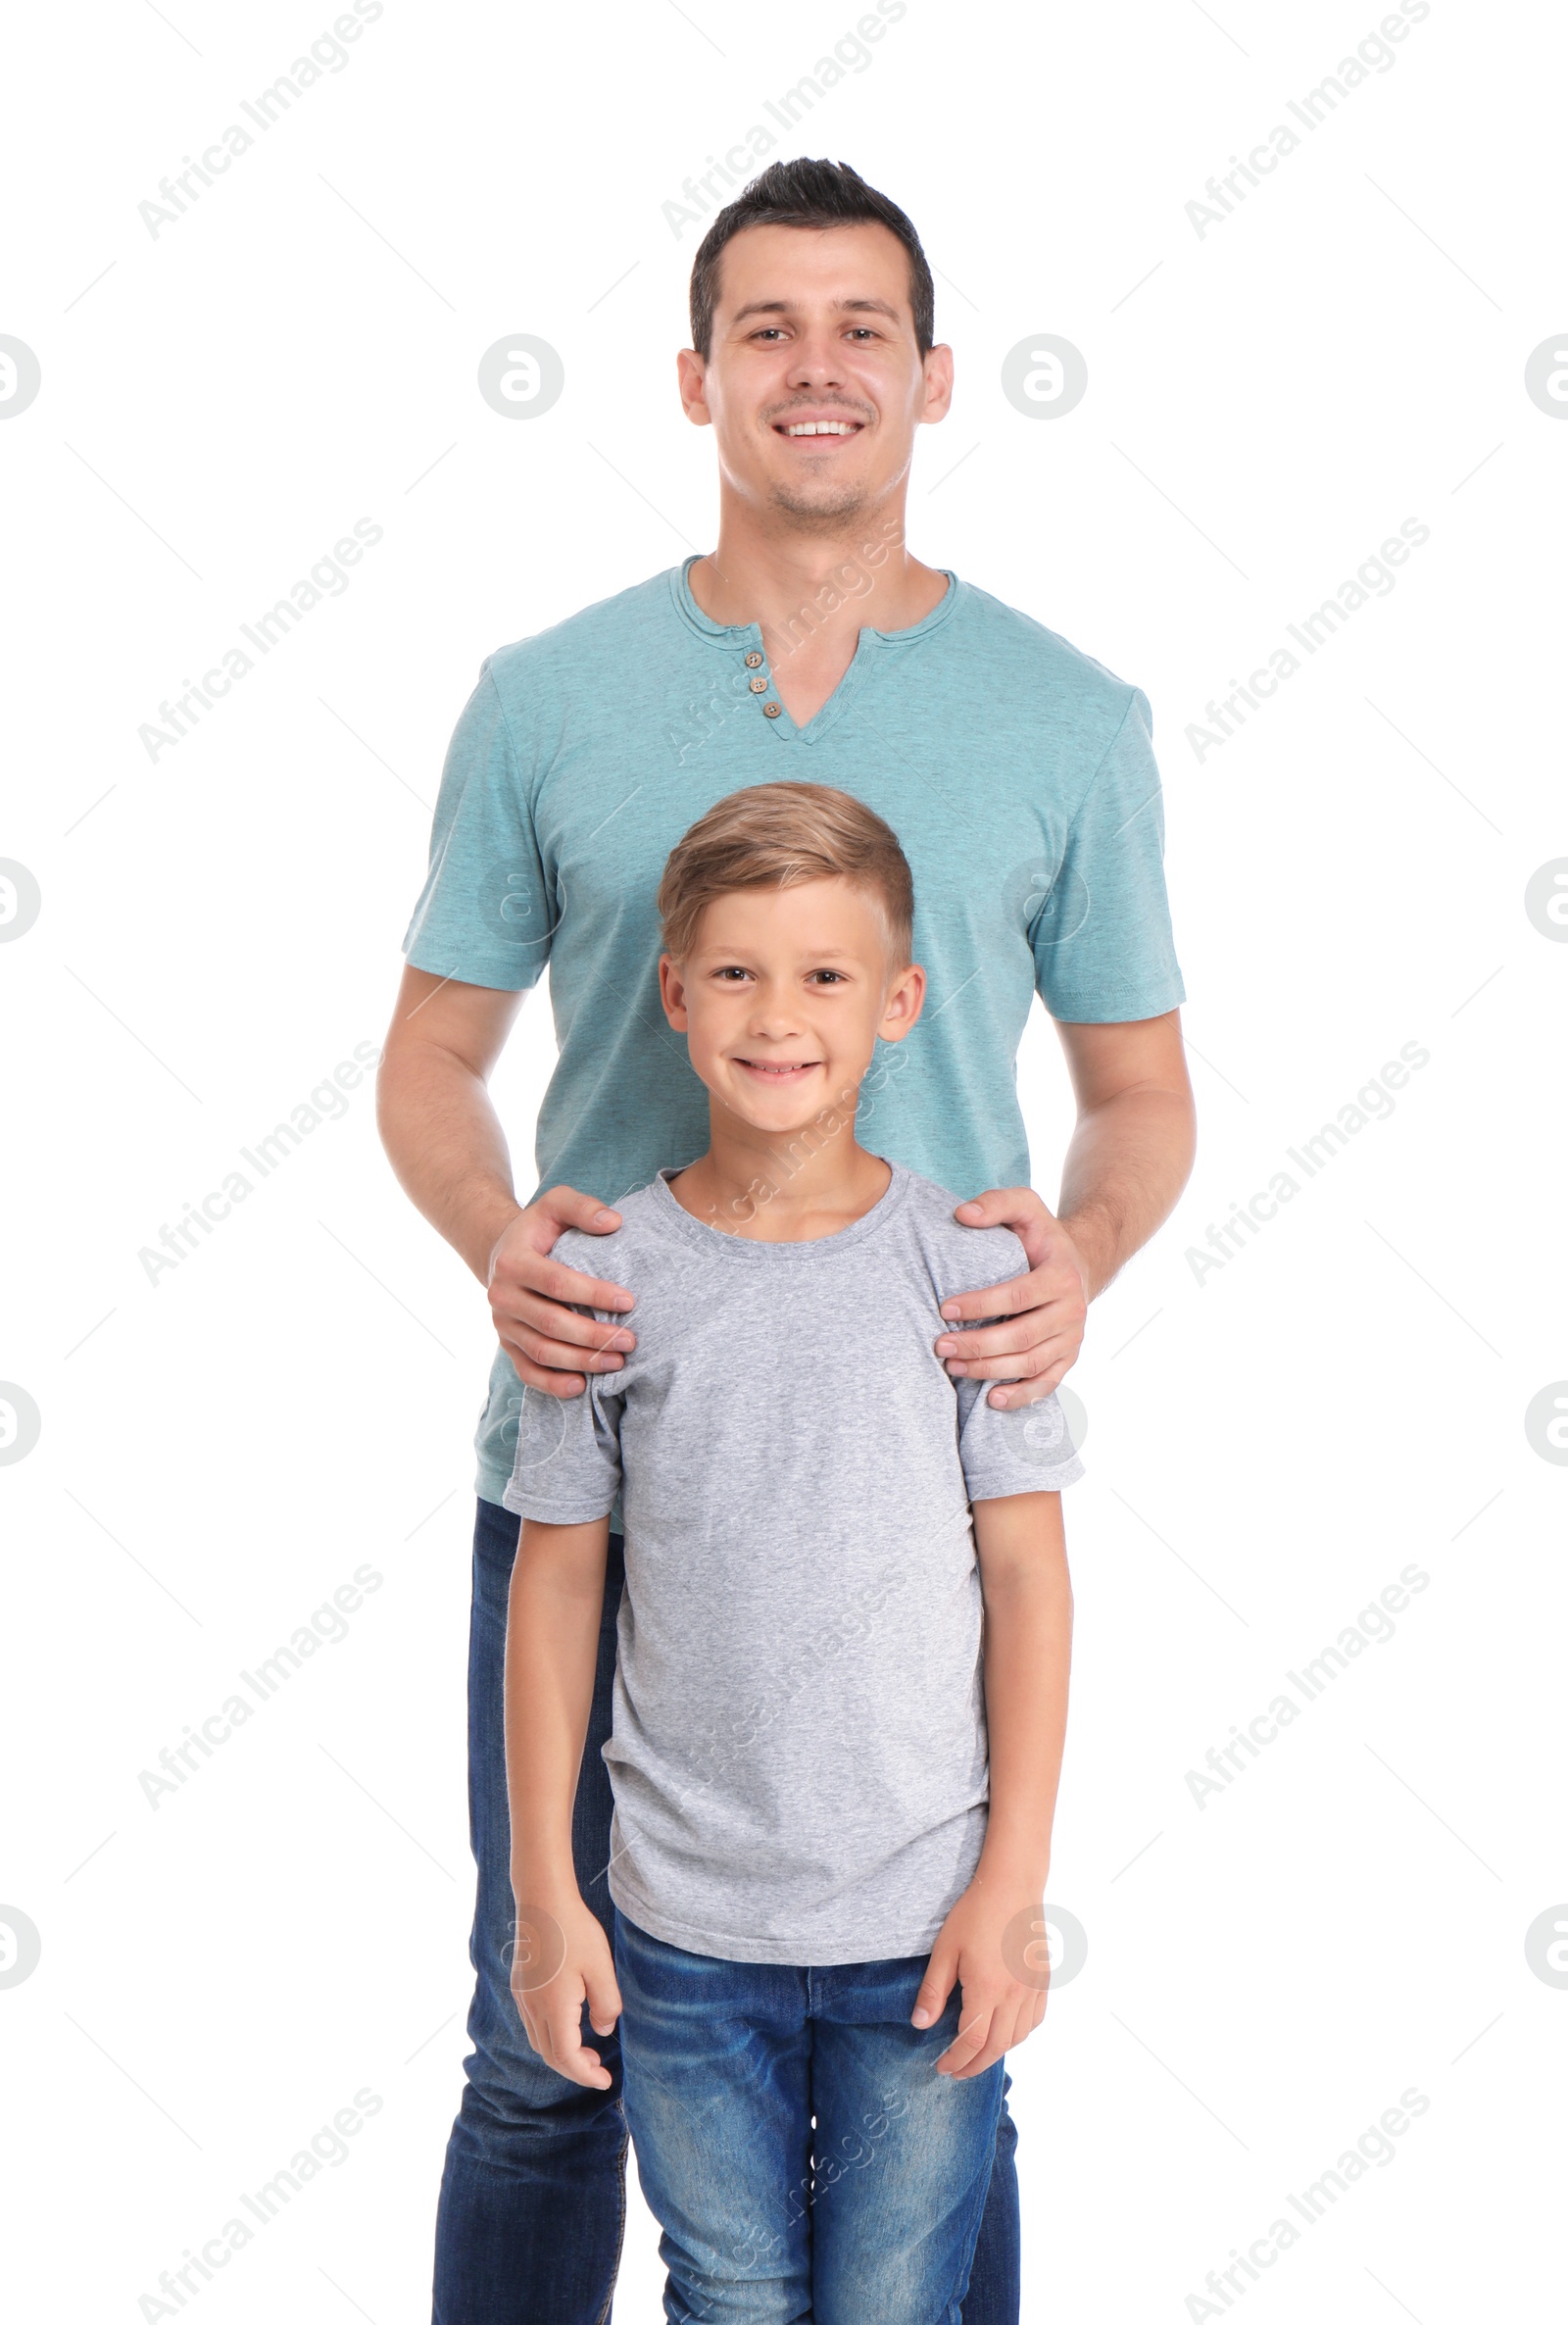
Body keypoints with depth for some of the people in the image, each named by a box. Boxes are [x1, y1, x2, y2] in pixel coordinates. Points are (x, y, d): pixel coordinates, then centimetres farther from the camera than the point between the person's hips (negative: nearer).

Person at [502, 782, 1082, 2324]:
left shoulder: (965, 1265, -5)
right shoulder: (608, 1274, -4)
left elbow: (1029, 1577, -2)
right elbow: (555, 1583, 2)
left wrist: (1012, 1882, -5)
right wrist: (544, 1891, 2)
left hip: (924, 1920, -1)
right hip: (684, 1922, 1)